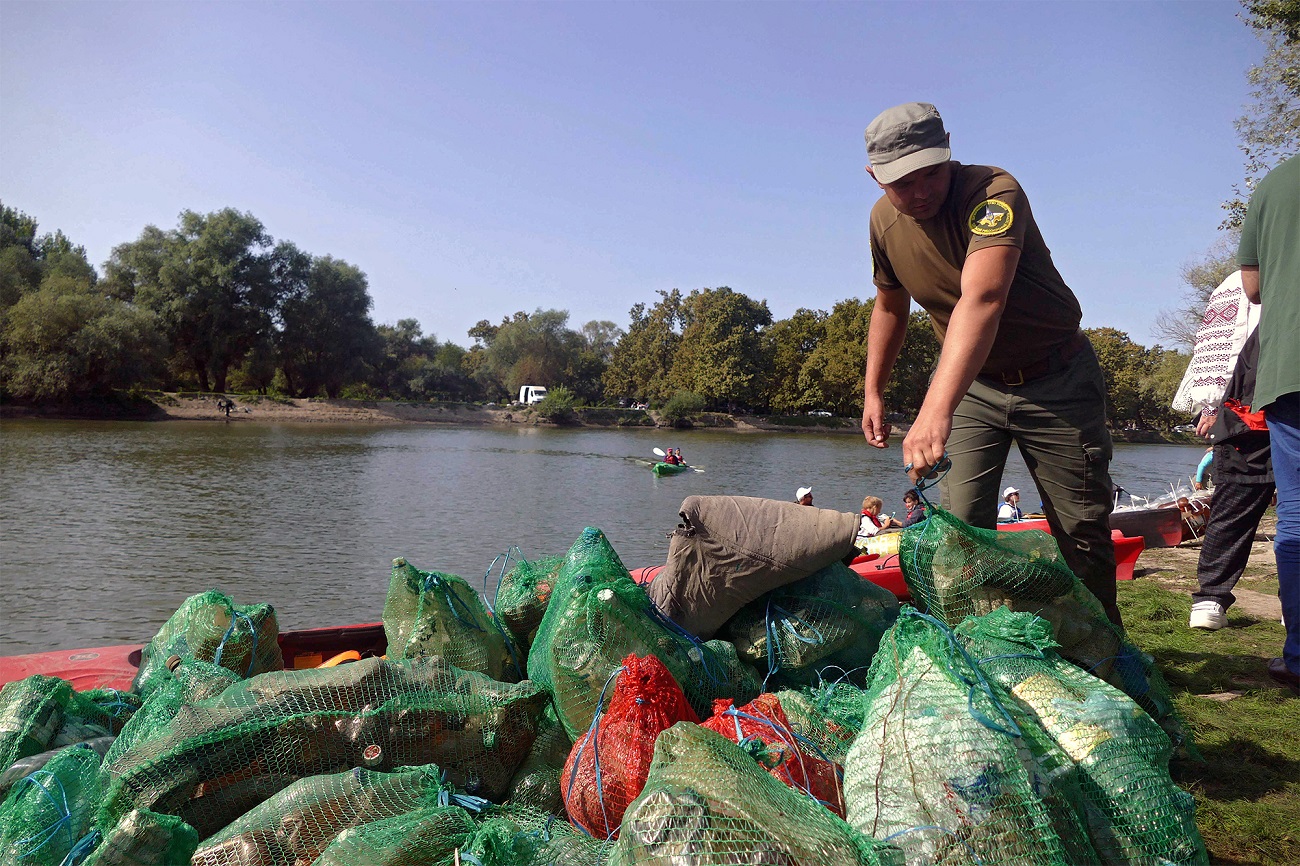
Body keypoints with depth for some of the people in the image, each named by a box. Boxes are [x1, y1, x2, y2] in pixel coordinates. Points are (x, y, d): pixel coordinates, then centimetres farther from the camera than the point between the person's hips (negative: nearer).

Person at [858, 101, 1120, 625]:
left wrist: (936, 410, -58)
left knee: (1082, 533, 3)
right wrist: (873, 392, 9)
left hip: (1056, 380, -4)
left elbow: (982, 299, -45)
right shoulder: (884, 221, -6)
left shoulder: (994, 191, -28)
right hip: (969, 384, 4)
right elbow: (890, 308, 13)